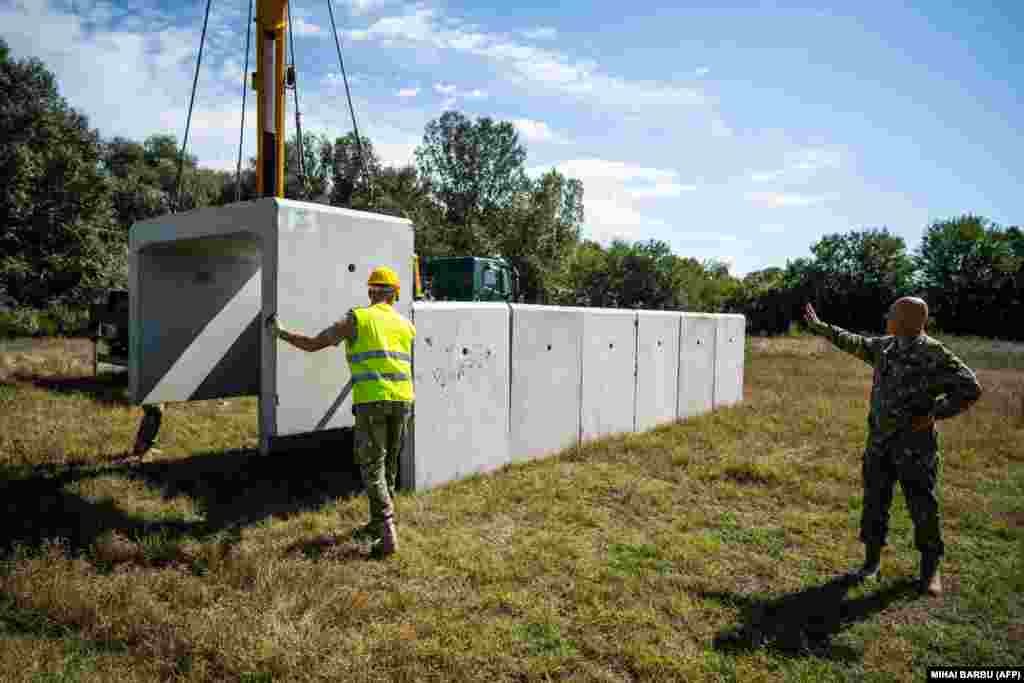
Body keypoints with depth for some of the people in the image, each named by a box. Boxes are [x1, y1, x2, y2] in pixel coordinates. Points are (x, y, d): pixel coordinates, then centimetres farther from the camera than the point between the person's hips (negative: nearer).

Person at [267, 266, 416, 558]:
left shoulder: (355, 319, 1)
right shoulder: (406, 326, 14)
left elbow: (312, 344, 3)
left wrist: (280, 332, 20)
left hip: (371, 401, -4)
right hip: (401, 400, 4)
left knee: (373, 469, 1)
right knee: (388, 465, 19)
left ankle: (387, 534, -9)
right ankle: (378, 523, 29)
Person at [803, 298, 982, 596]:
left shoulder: (934, 354, -14)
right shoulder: (884, 346, 5)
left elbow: (970, 388, -13)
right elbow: (852, 342, 20)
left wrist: (934, 413, -16)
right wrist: (818, 326, 23)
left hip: (914, 444, -6)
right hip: (879, 441, 6)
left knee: (922, 506, 5)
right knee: (874, 501, 11)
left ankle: (930, 569, 23)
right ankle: (872, 560, 25)